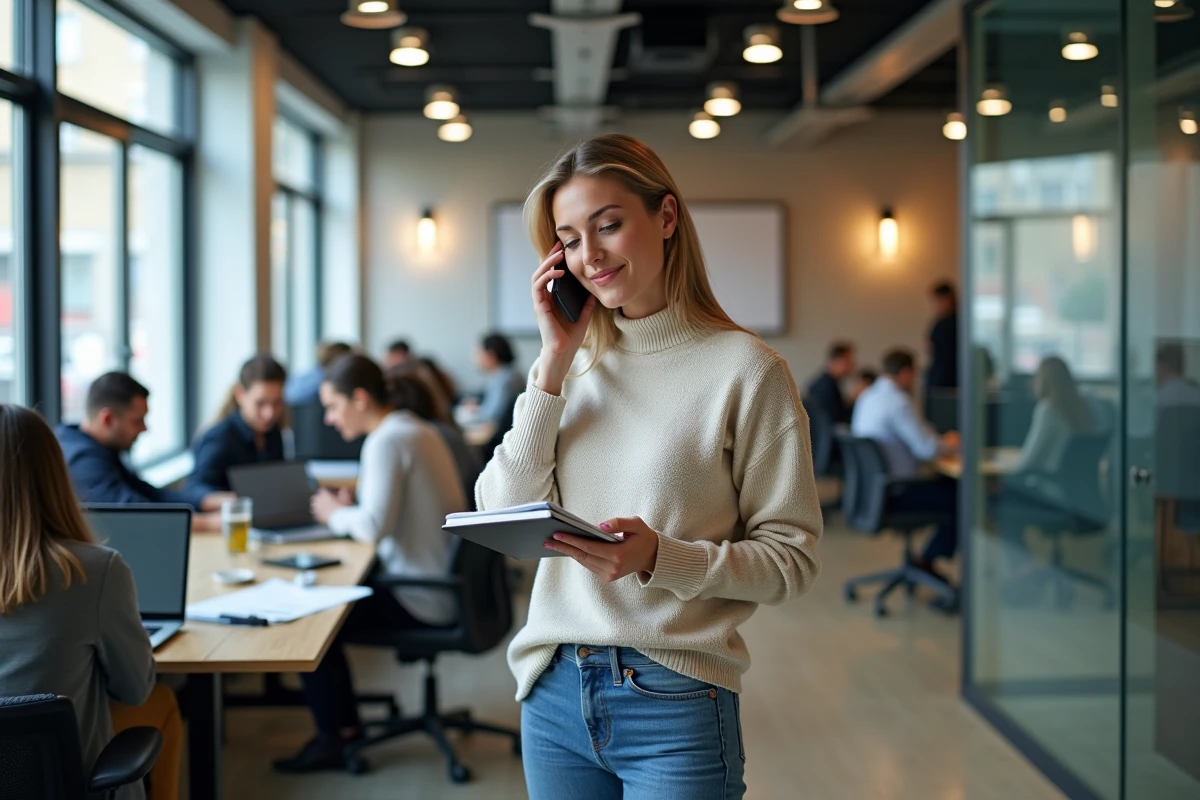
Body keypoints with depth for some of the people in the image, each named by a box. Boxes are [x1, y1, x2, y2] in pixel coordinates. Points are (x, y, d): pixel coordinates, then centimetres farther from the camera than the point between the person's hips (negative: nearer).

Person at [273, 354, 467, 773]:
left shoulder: (387, 441, -17)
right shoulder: (419, 431, 12)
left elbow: (375, 526, -27)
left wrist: (336, 514, -8)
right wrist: (351, 506, 5)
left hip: (423, 601, -10)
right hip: (446, 588, 10)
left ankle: (338, 738, 8)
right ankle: (343, 722, 25)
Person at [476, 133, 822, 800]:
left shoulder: (745, 369, -8)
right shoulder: (576, 364, 8)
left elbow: (793, 557, -8)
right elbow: (501, 518, -2)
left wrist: (662, 558, -23)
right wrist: (556, 361, -6)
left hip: (673, 701, -4)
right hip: (554, 691, 4)